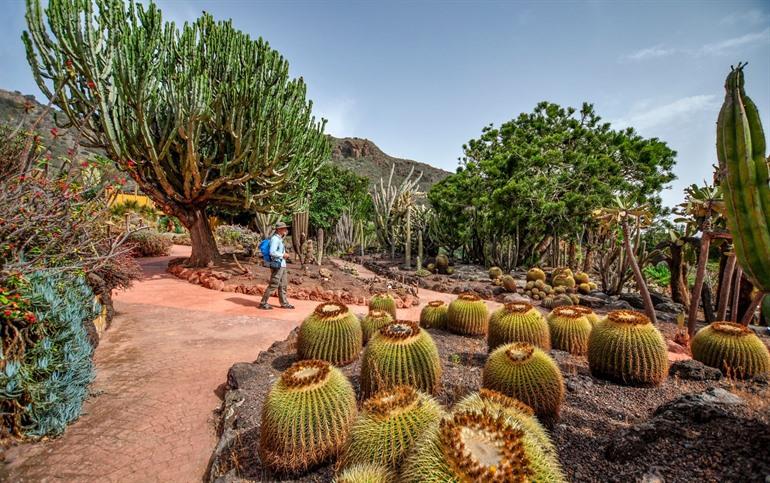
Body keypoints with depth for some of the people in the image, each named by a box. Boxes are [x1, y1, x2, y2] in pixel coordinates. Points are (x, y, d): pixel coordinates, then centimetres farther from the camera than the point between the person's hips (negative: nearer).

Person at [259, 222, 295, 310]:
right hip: (277, 265, -10)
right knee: (273, 286, -3)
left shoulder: (279, 239, 16)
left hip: (282, 265, 10)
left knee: (283, 285, 13)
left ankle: (284, 303, 21)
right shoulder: (275, 239, -14)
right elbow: (272, 252, -23)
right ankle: (263, 303, 7)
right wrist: (283, 255, -14)